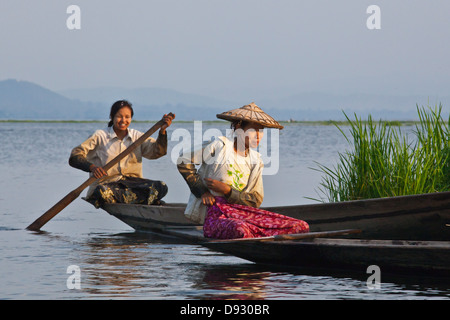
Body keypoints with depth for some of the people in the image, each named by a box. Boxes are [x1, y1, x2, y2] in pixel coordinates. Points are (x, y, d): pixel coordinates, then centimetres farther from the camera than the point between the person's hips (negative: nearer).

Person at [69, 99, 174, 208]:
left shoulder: (137, 136, 13)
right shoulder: (100, 136, 2)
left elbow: (157, 152, -1)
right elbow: (74, 157, -6)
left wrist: (162, 131, -18)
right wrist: (92, 167, -26)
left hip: (133, 183, 3)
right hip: (106, 183, -3)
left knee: (161, 187, -23)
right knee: (102, 192, -40)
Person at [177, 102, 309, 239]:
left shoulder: (255, 161, 12)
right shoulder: (221, 147, -2)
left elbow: (255, 201, 7)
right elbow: (183, 161, 0)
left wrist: (227, 191, -10)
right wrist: (202, 192, -5)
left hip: (243, 214, 6)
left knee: (300, 227, -10)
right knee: (240, 229, -44)